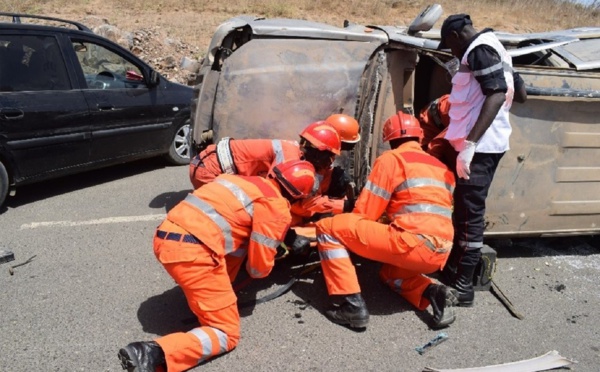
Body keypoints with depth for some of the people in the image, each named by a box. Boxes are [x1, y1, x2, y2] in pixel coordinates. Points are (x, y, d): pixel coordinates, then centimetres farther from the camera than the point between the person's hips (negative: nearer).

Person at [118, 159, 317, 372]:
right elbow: (260, 265, 2)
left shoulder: (247, 181, 23)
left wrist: (288, 240, 40)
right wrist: (255, 271, 25)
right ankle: (154, 355, -16)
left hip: (165, 238, 9)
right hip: (193, 252, -8)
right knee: (227, 333, 4)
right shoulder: (277, 207, 0)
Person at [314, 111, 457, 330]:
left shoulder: (391, 158, 3)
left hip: (412, 244, -8)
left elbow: (364, 214, 1)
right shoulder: (441, 167, 23)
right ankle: (432, 293, 9)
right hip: (439, 255, 8)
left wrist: (349, 237, 21)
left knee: (328, 228, 0)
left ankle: (351, 305, -7)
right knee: (389, 272, 38)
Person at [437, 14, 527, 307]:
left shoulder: (479, 49, -11)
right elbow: (520, 94, 25)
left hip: (479, 145, -10)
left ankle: (462, 287, -1)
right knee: (465, 210, 15)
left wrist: (469, 144, -31)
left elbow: (497, 94, -25)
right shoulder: (493, 49, 20)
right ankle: (453, 269, 25)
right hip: (487, 143, 10)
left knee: (470, 213, -7)